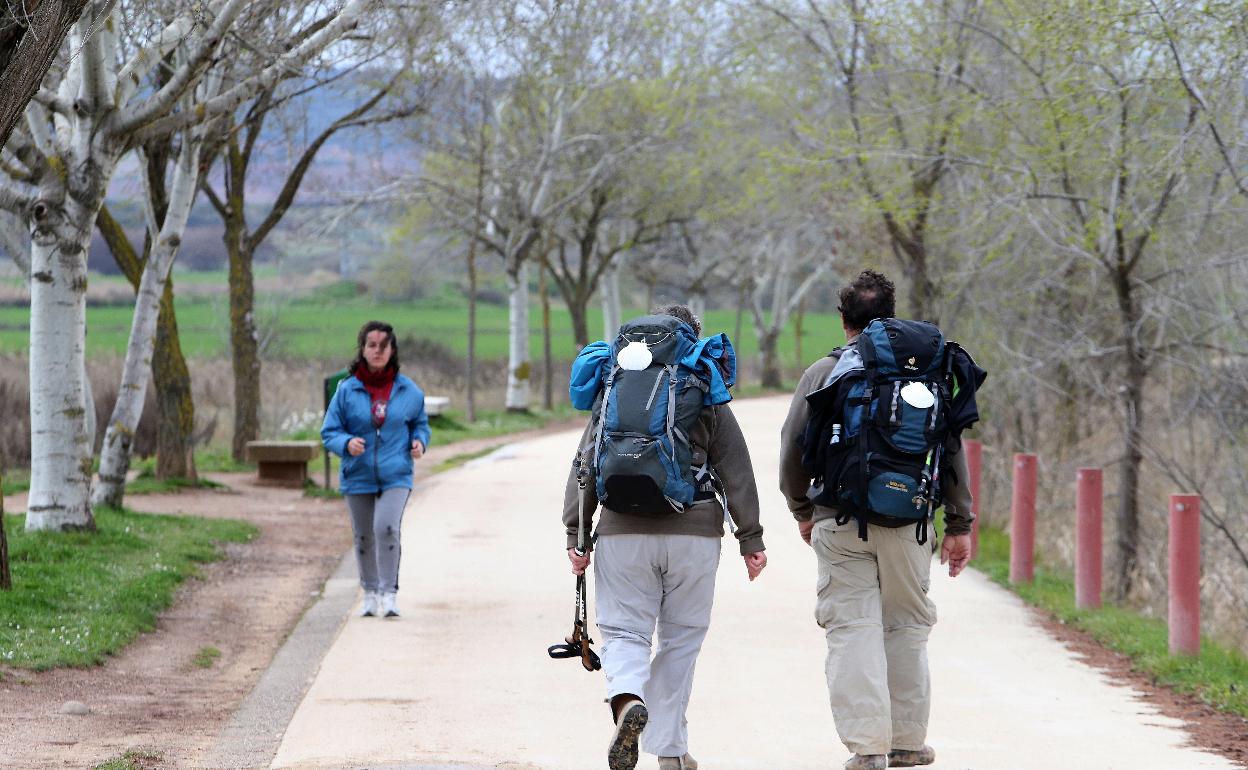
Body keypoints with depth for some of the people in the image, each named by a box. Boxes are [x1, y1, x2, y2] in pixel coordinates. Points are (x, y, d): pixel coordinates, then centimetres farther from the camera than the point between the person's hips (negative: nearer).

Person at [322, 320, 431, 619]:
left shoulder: (408, 391, 1)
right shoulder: (347, 390, -3)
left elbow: (420, 423, 18)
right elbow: (329, 432, 1)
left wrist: (419, 441, -4)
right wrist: (347, 443, -20)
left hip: (396, 476, -1)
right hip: (358, 478, 1)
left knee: (387, 527, -21)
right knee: (364, 536, 11)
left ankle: (389, 594, -14)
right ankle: (370, 593, 30)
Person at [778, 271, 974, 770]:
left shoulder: (821, 374, 3)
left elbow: (793, 450, 6)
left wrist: (802, 511, 22)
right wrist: (959, 525, 9)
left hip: (840, 523, -1)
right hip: (908, 520, 1)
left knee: (852, 630, -2)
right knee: (907, 626, 12)